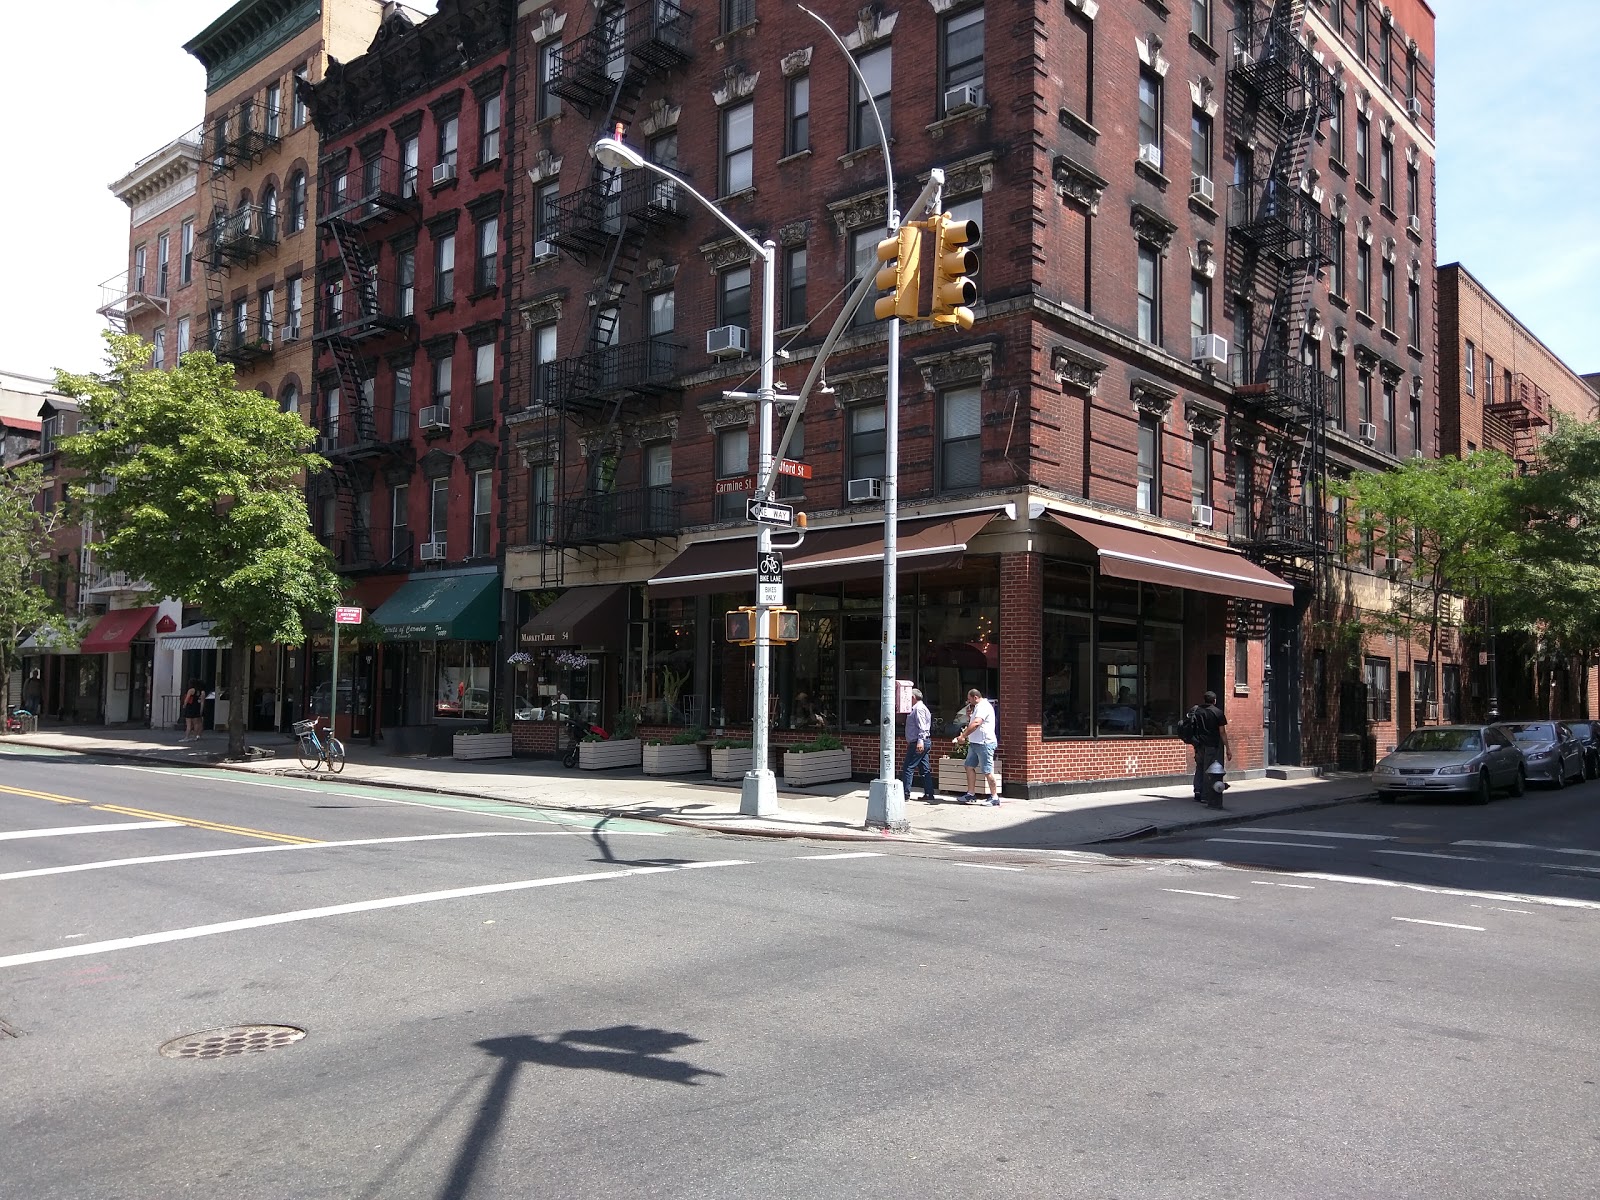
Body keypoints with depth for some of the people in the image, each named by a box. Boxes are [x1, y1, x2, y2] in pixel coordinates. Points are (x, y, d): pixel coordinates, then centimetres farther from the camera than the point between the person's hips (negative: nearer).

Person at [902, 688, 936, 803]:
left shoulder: (918, 708, -12)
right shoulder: (918, 708, 20)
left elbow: (922, 727, -22)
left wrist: (920, 741, -31)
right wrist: (910, 742, 26)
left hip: (917, 744, -11)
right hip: (922, 742, 11)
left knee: (908, 768, -8)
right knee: (925, 769, 10)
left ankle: (905, 794, -7)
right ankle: (929, 794, 11)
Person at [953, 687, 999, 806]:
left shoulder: (984, 706, -13)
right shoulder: (977, 707, 20)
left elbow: (976, 724, -26)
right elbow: (971, 723, 29)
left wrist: (962, 735, -28)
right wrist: (968, 715, 10)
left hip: (984, 743, -10)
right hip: (974, 743, 10)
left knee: (987, 771, -7)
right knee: (970, 767, 9)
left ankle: (994, 797, -2)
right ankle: (970, 795, 13)